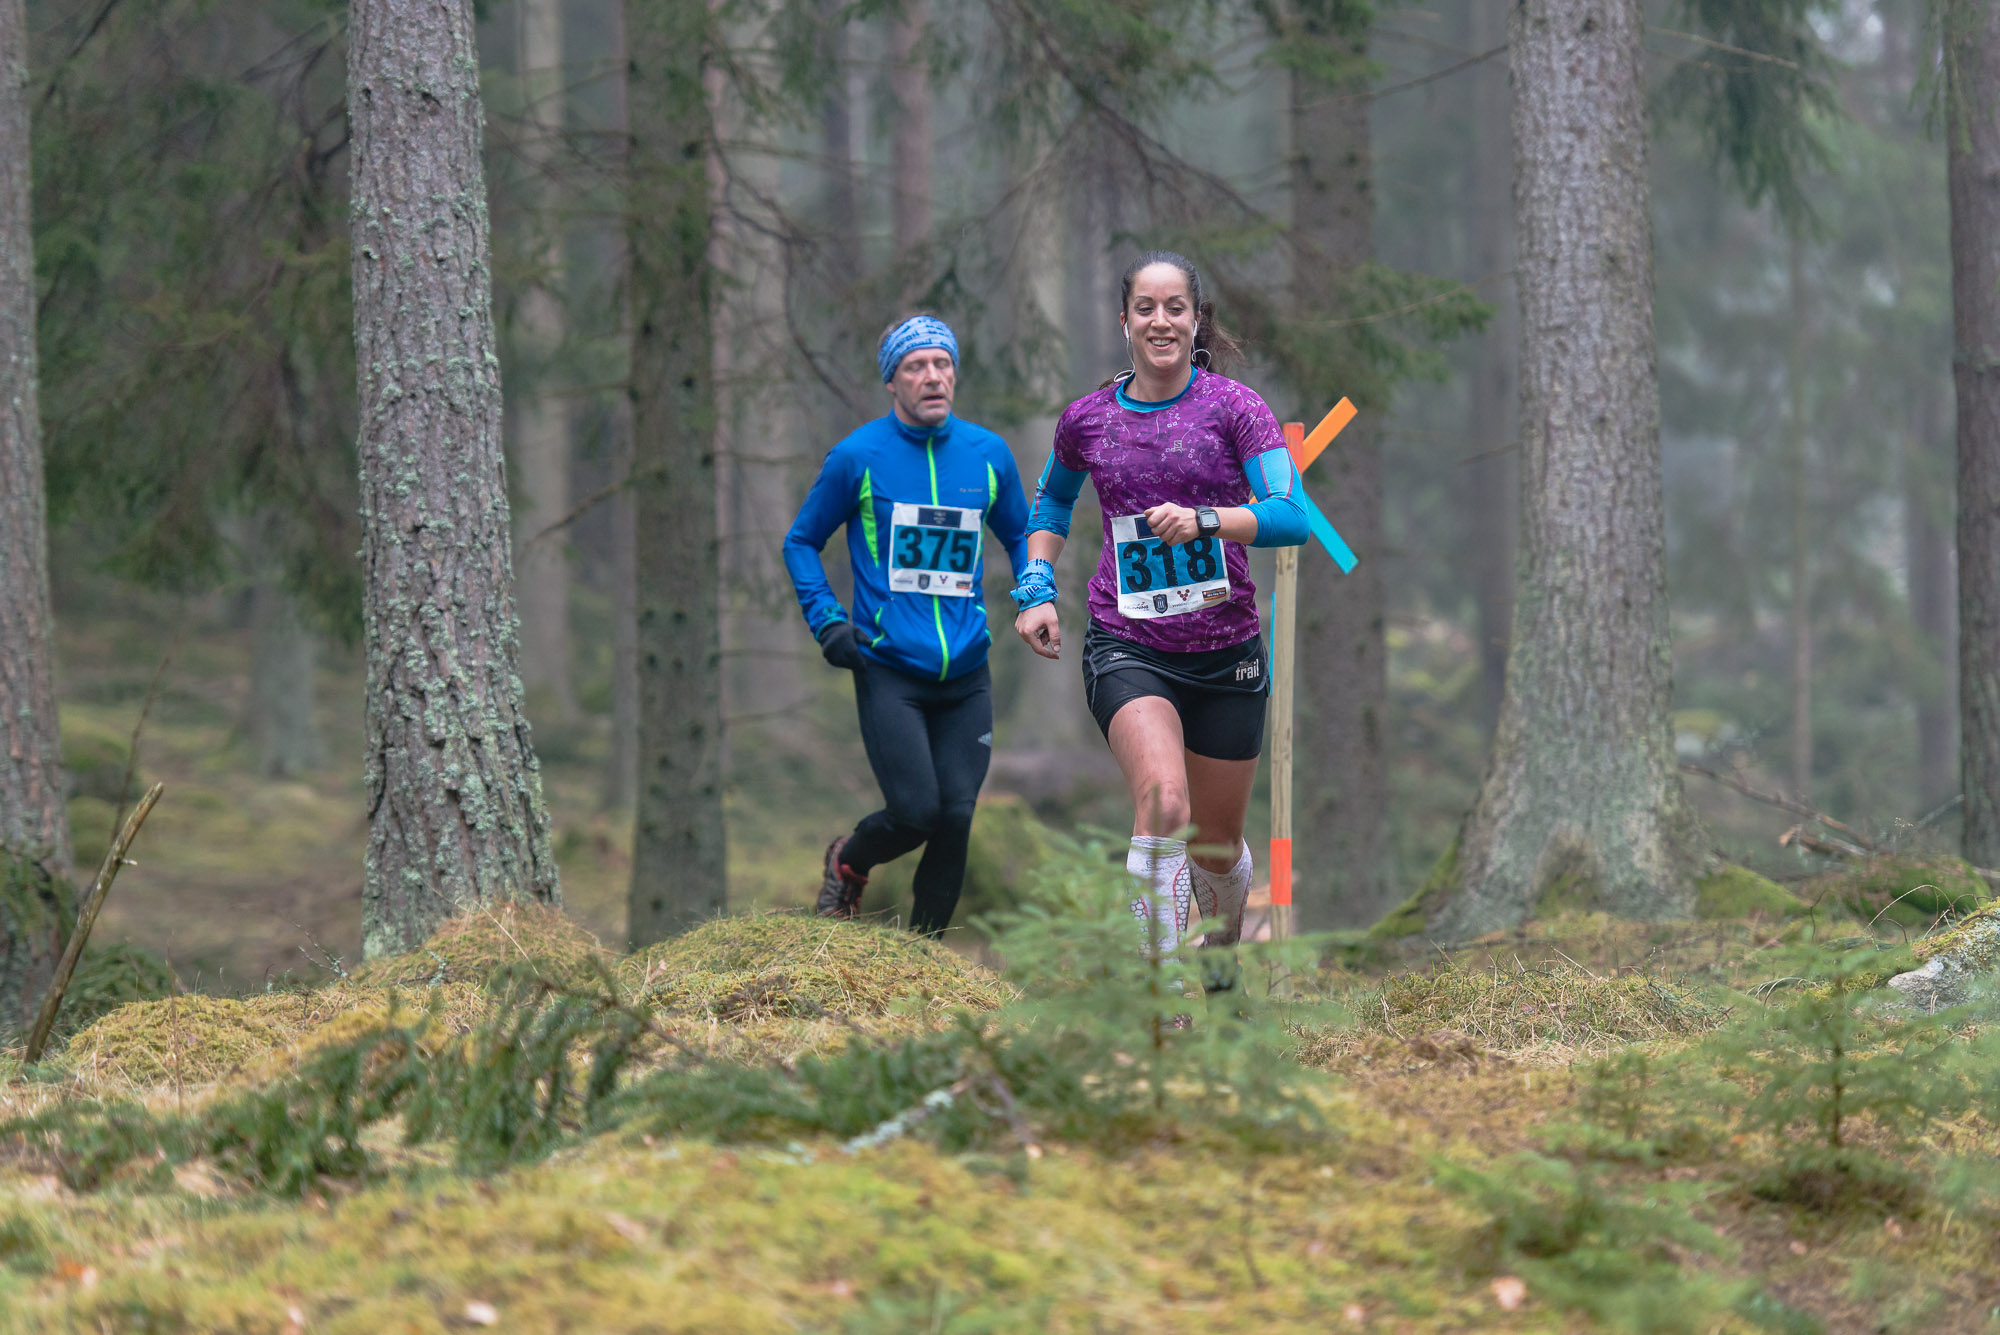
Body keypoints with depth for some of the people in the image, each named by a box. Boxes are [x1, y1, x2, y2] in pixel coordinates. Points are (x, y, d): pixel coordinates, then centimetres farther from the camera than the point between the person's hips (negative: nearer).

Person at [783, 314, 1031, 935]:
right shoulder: (858, 457, -3)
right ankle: (849, 862, 20)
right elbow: (801, 541, 9)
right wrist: (828, 622, -4)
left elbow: (1020, 534, 22)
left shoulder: (989, 454, 6)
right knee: (915, 811, -14)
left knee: (956, 818, -4)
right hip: (888, 670, -3)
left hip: (965, 674, 3)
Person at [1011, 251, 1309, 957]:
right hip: (1128, 648, -1)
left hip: (1226, 652, 1)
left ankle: (1225, 942, 47)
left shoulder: (1235, 408, -4)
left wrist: (1204, 520, -30)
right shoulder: (1087, 419, 4)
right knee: (1163, 803, -27)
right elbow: (1051, 503, 25)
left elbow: (1291, 516, -15)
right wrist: (1036, 590, 11)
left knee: (1216, 842, 13)